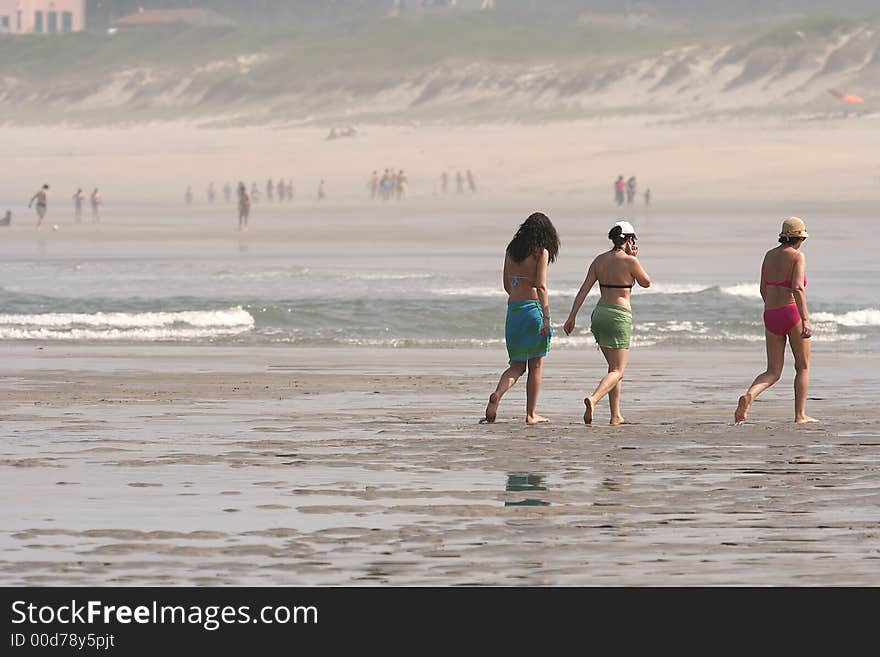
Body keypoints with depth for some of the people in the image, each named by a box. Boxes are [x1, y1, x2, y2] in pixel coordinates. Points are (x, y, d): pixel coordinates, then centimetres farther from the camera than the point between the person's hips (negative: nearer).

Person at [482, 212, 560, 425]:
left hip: (513, 308, 5)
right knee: (535, 365, 6)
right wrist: (546, 318, -15)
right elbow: (541, 286, -14)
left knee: (517, 366, 10)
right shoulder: (541, 252, -7)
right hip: (533, 308, -5)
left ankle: (497, 394, -17)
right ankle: (531, 414, 9)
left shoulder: (512, 250, 10)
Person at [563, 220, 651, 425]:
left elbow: (584, 289, 3)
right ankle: (593, 399, -32)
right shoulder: (629, 261, -9)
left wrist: (572, 316, 2)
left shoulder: (600, 260, 7)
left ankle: (616, 416, 19)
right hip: (619, 316, -6)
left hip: (599, 314, 6)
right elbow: (646, 283, 6)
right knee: (617, 372, -5)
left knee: (614, 367, 19)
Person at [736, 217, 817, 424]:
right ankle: (800, 415, 10)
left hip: (771, 314, 5)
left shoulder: (769, 255, 12)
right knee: (803, 367, 12)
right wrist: (806, 320, -24)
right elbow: (797, 288, -20)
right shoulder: (797, 256, -7)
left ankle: (749, 395, -21)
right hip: (792, 312, -5)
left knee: (773, 372, 7)